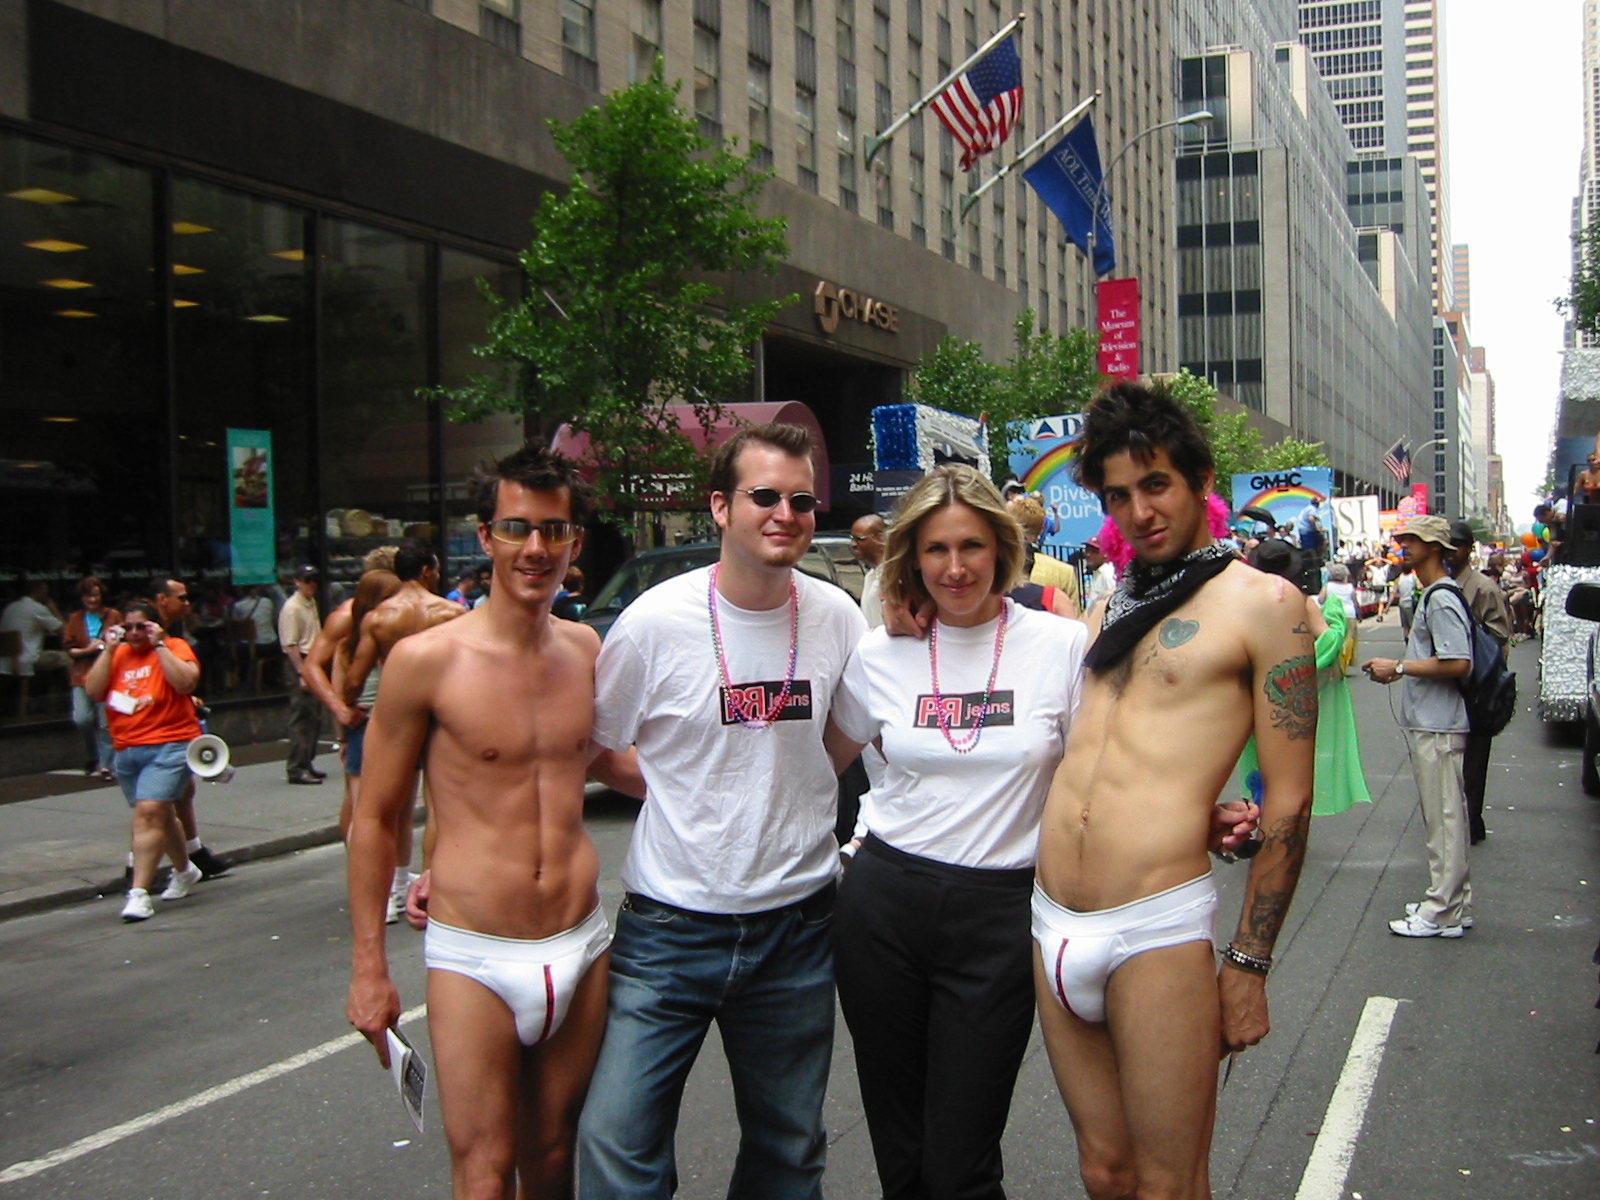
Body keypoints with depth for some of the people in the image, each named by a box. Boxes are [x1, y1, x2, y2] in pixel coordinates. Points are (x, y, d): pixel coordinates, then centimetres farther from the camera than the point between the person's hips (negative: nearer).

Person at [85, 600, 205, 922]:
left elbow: (186, 682, -21)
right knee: (160, 814, 19)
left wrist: (159, 645, -18)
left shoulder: (174, 647, -3)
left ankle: (138, 893, -20)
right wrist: (109, 649, -5)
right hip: (126, 750, 6)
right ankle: (184, 871, 40)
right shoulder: (118, 655, 10)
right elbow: (93, 691, -3)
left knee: (149, 811, -18)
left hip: (169, 746, -6)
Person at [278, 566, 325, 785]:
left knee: (315, 717, 13)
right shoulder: (292, 608, -13)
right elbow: (290, 645, -19)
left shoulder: (312, 603, 15)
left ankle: (308, 762, 22)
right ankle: (297, 769, -5)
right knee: (301, 719, -8)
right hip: (300, 663, -9)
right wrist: (302, 673, -23)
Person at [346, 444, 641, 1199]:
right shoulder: (426, 660, -10)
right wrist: (368, 968, -3)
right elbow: (375, 819, -3)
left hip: (580, 948, 4)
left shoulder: (587, 651, 4)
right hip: (474, 958, -4)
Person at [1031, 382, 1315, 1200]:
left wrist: (1248, 966, -5)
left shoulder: (1261, 603, -3)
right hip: (1053, 926, 6)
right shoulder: (1106, 608, 16)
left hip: (1156, 930, -6)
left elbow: (1288, 802, -5)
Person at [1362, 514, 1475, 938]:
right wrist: (1397, 670, 12)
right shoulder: (1431, 595, 16)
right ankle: (1453, 903, 23)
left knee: (1444, 818, -4)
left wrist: (1398, 667, -18)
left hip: (1439, 726, -11)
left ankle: (1443, 914, 2)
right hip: (1427, 723, 11)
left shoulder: (1442, 598, -17)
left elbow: (1458, 663, -24)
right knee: (1443, 816, 15)